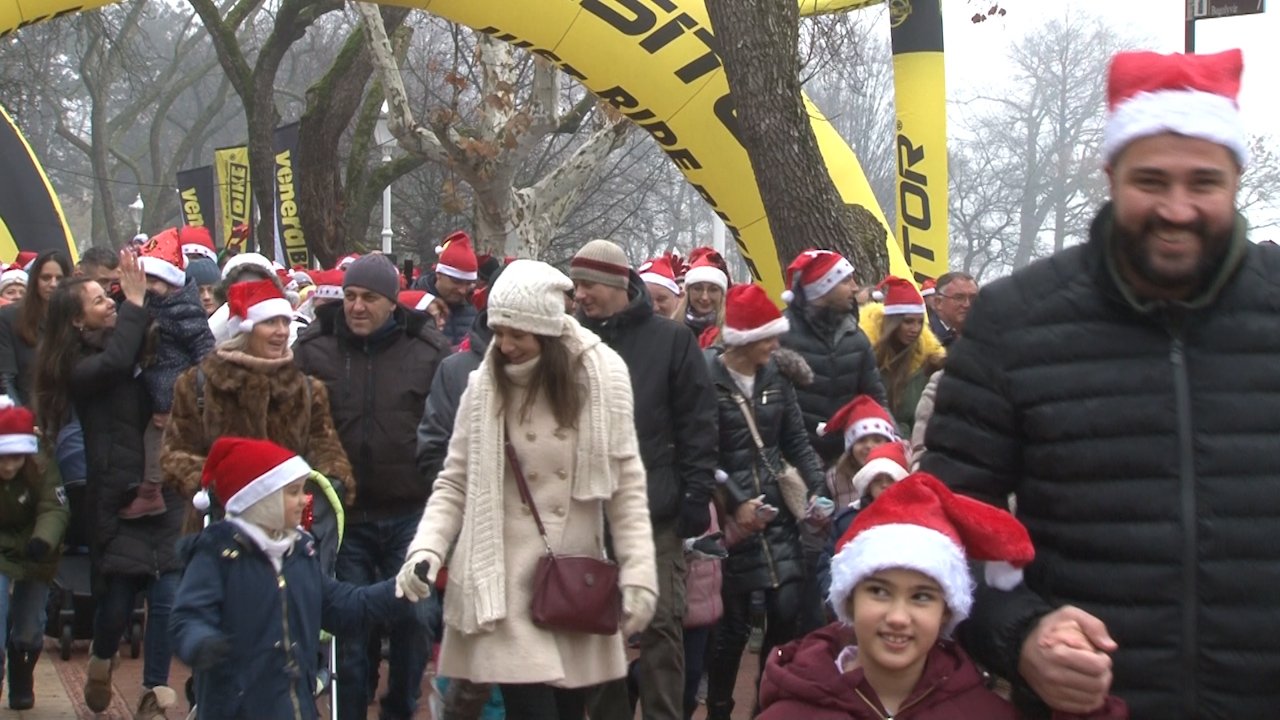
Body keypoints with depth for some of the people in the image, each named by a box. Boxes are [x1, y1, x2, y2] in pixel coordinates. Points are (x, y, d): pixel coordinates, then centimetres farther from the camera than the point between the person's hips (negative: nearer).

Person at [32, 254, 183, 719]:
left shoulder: (137, 344, 12)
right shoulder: (79, 368, -4)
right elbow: (115, 363, -24)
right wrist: (136, 303, -17)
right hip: (118, 495, -4)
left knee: (166, 596, -3)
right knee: (119, 595, 0)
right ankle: (102, 659, 33)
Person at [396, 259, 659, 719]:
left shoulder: (602, 374, -3)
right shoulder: (485, 385, -2)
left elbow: (626, 483, 0)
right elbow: (455, 483, 3)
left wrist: (638, 572, -5)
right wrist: (427, 548, -13)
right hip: (507, 583, -1)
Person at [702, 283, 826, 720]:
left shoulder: (776, 377, 8)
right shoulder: (707, 380, -10)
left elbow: (796, 441, 10)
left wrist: (817, 489, -3)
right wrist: (733, 504, -16)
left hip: (777, 508, 5)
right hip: (731, 514, -5)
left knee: (787, 611, 1)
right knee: (733, 622, 1)